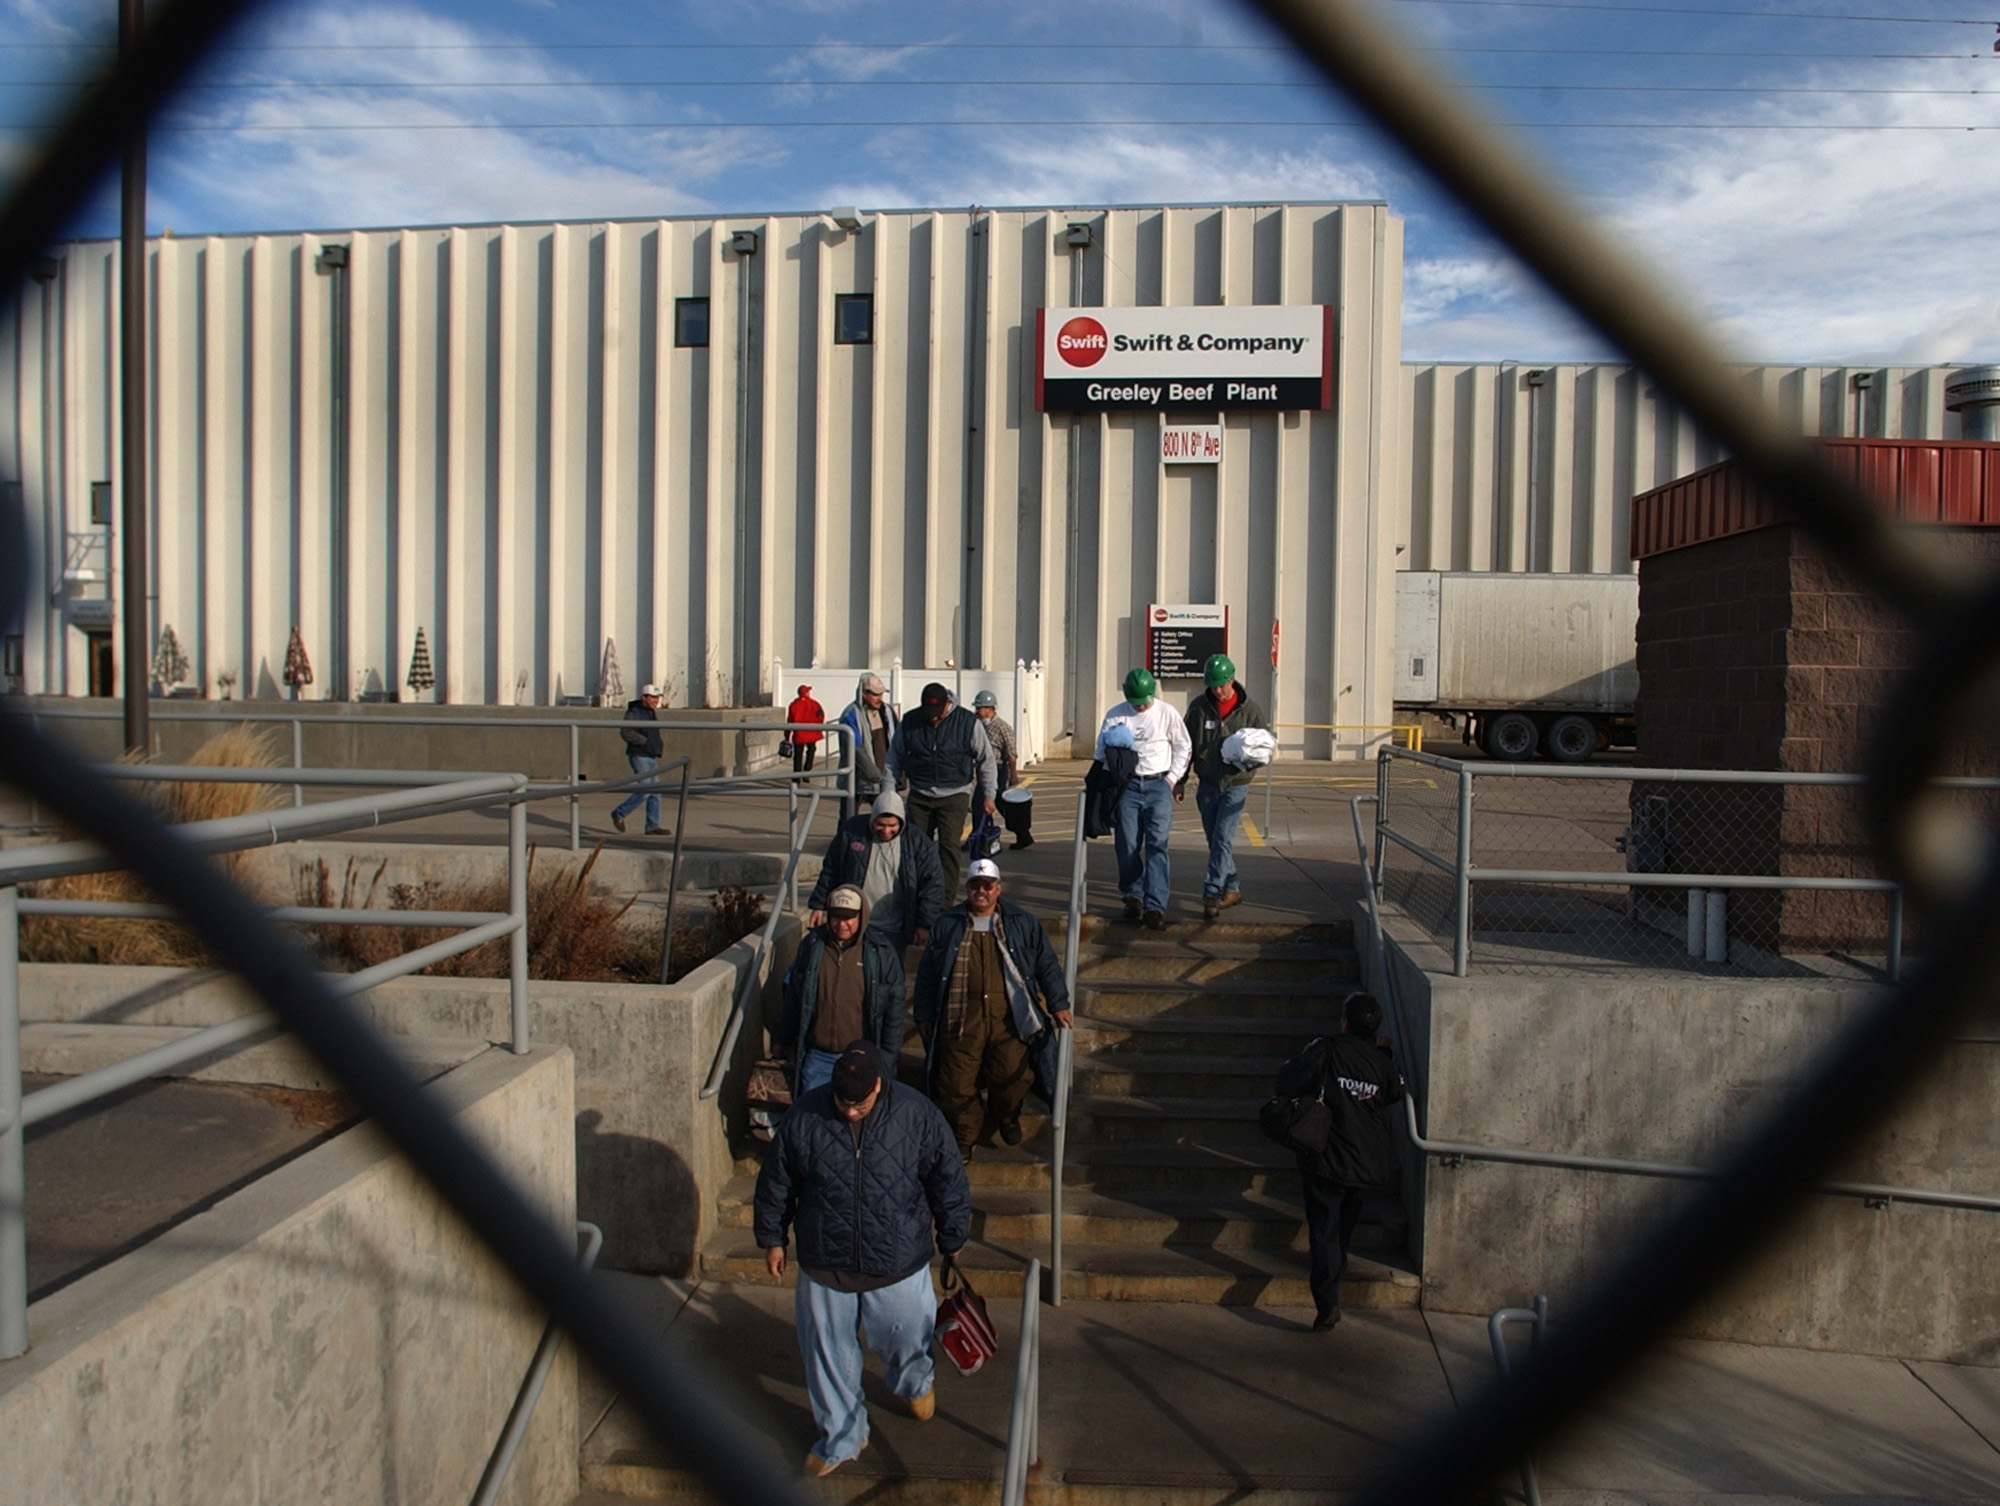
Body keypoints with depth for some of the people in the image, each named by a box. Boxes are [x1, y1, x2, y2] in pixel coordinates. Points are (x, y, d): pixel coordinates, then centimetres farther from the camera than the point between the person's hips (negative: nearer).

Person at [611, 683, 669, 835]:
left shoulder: (653, 713, 15)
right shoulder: (634, 712, -10)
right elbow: (625, 731, -24)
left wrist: (660, 745, 12)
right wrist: (645, 741, -24)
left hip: (652, 757, 8)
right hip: (639, 756, -8)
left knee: (655, 792, 4)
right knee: (646, 790, -13)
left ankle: (652, 826, 8)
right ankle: (619, 813, 2)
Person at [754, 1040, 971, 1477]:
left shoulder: (917, 1114, -17)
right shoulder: (804, 1117, -15)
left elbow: (948, 1180, -4)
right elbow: (776, 1182, 1)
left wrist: (952, 1240, 4)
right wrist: (772, 1238, 8)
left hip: (898, 1263, -1)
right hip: (824, 1264, 1)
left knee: (906, 1340, 19)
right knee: (828, 1355, 14)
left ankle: (915, 1382, 55)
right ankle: (841, 1437, 39)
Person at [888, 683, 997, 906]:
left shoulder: (968, 722, -5)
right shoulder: (908, 723, 0)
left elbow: (986, 760, 3)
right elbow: (895, 759, 13)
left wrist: (988, 795, 2)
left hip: (954, 795, -3)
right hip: (919, 796, 3)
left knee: (949, 845, -11)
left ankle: (947, 899, -7)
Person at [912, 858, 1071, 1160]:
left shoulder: (1022, 924, 10)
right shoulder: (947, 925, 11)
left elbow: (1047, 965, 13)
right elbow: (927, 973, 14)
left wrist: (1058, 1004, 6)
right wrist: (923, 1015, 13)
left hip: (1008, 1018, 0)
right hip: (961, 1019, 1)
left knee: (1013, 1075, -5)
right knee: (956, 1083, 0)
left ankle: (1006, 1116, 28)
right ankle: (966, 1134, 24)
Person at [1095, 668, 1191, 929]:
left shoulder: (1167, 714, 2)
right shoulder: (1115, 715, 3)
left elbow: (1183, 748, 12)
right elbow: (1101, 751, 10)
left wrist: (1172, 778, 4)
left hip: (1158, 783, -1)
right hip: (1127, 785, 1)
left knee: (1157, 844, -10)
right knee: (1127, 845, 1)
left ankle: (1155, 906, -13)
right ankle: (1133, 896, 19)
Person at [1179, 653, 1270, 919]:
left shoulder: (1251, 710, -6)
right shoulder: (1198, 707, 0)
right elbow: (1186, 745, 8)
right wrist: (1180, 780, 7)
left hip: (1235, 785, -3)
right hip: (1207, 785, 3)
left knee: (1223, 839, -13)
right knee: (1215, 841, 9)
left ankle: (1212, 895, -12)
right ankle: (1233, 888, 23)